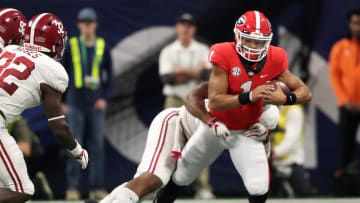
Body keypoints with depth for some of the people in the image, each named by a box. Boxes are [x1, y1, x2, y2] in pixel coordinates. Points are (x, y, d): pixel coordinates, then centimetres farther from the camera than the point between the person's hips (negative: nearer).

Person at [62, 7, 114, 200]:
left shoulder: (103, 47, 8)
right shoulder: (70, 46, 4)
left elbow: (109, 76, 11)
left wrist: (105, 98, -1)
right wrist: (61, 102, 3)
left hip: (97, 104, 1)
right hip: (75, 104, -1)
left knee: (98, 146, 0)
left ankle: (97, 188, 5)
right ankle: (72, 188, -1)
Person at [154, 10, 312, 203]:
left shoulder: (274, 60, -16)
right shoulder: (225, 56, -24)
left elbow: (305, 93, -9)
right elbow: (215, 102, -29)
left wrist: (284, 99, -31)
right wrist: (249, 97, -41)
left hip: (246, 132, 1)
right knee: (181, 176, 17)